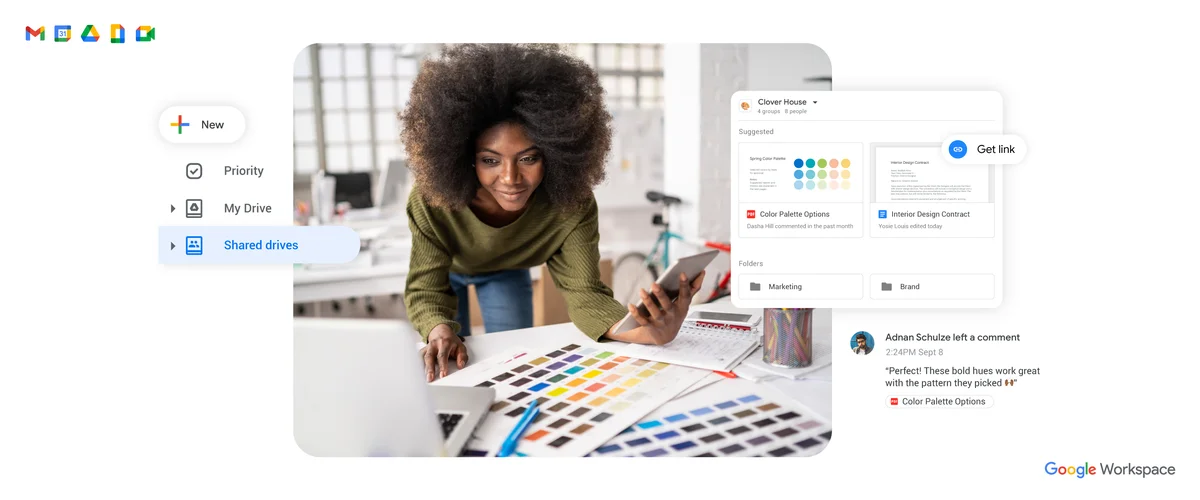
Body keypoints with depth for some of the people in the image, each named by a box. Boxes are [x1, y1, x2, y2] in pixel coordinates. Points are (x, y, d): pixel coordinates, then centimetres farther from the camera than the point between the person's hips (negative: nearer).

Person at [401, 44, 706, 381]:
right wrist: (440, 332, -60)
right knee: (445, 372, 2)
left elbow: (583, 291, -42)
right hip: (443, 267, -1)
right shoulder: (432, 198, -41)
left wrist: (645, 331, -64)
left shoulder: (571, 203, -38)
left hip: (506, 271, 1)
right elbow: (427, 288, -36)